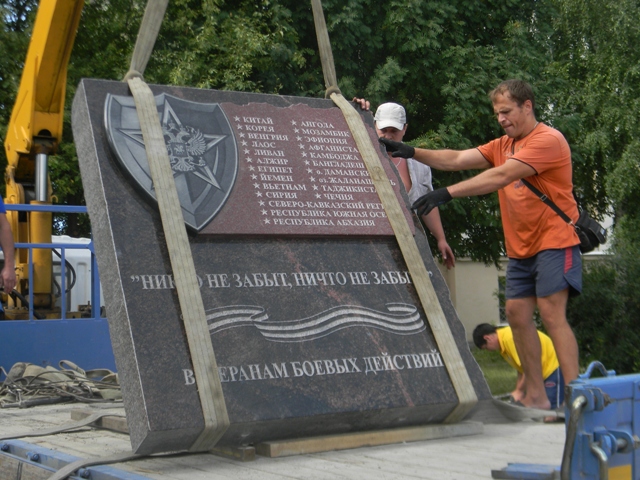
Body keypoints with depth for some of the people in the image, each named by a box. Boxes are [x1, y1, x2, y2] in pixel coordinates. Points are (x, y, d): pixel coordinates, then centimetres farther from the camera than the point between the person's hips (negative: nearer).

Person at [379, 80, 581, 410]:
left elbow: (501, 176, -23)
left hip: (553, 241, -8)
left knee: (551, 314, -15)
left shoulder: (548, 140, -12)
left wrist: (448, 193, -28)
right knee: (517, 313, 3)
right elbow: (457, 160, 5)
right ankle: (535, 396, 9)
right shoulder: (502, 145, 15)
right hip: (520, 248, 8)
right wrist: (412, 153, -8)